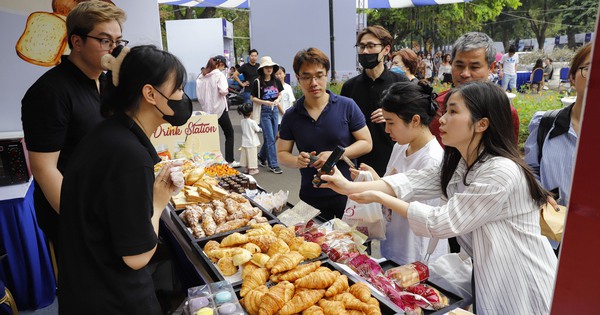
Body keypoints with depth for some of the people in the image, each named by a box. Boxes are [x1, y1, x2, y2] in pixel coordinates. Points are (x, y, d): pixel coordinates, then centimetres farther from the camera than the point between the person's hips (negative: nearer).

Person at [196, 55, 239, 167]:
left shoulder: (201, 76, 5)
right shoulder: (219, 74, -11)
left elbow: (199, 94, 6)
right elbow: (223, 91, -24)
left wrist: (204, 104, 13)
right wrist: (226, 91, -3)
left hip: (207, 110, 5)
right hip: (220, 109, -5)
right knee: (229, 134, 8)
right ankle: (229, 161, 7)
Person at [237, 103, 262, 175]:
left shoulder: (242, 122, -2)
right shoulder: (252, 122, -19)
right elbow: (257, 130, -9)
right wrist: (261, 129, 13)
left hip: (245, 142, 6)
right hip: (252, 143, -6)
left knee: (245, 155, 14)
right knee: (252, 156, 3)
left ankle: (247, 169, 24)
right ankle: (252, 170, 9)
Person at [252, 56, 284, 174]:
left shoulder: (276, 81, 5)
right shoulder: (258, 82, -7)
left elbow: (280, 95, 13)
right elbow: (253, 98, -4)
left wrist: (278, 100, -9)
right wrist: (264, 102, -19)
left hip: (274, 110, 5)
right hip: (264, 111, -5)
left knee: (271, 137, 13)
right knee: (270, 138, -5)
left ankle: (261, 157, 35)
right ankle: (273, 165, 2)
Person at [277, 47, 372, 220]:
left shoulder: (347, 106, -6)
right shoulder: (291, 116, 1)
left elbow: (366, 143, -4)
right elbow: (282, 153, 6)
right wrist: (297, 161, -16)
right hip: (311, 197, 2)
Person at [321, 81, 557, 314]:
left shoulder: (502, 172, -28)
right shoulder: (458, 163, 0)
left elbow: (443, 222, -26)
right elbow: (414, 181, -11)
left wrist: (379, 198, -21)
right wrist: (351, 187, -21)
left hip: (522, 286, -7)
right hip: (489, 276, 7)